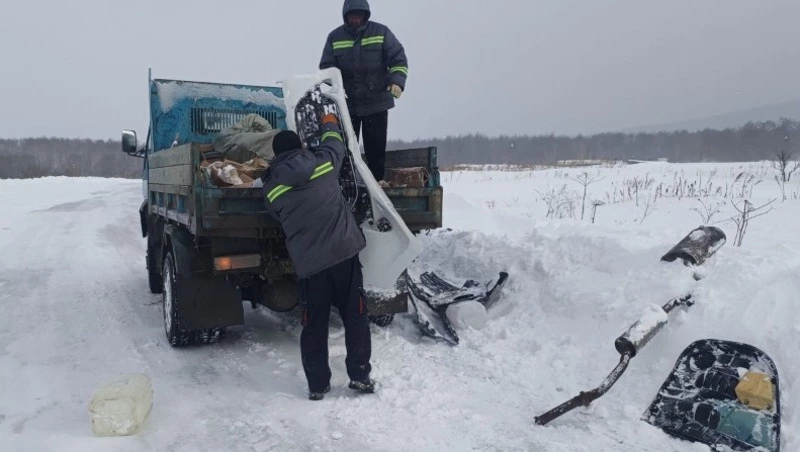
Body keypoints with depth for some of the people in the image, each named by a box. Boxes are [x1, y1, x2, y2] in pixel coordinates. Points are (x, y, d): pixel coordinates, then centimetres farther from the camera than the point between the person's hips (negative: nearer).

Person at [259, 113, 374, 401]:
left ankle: (317, 385, 16)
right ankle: (360, 376, 13)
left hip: (308, 262, 0)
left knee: (314, 325, 11)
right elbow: (335, 144, 23)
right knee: (355, 317, 10)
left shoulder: (271, 187, 3)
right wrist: (330, 123, 42)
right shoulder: (323, 162, 2)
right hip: (344, 251, 0)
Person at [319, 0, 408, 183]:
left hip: (377, 101, -1)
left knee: (376, 145, 3)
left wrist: (397, 80, -20)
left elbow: (398, 59, -2)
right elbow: (326, 67, 5)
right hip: (346, 102, 1)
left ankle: (377, 180, 13)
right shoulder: (335, 37, 3)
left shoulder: (381, 32, -1)